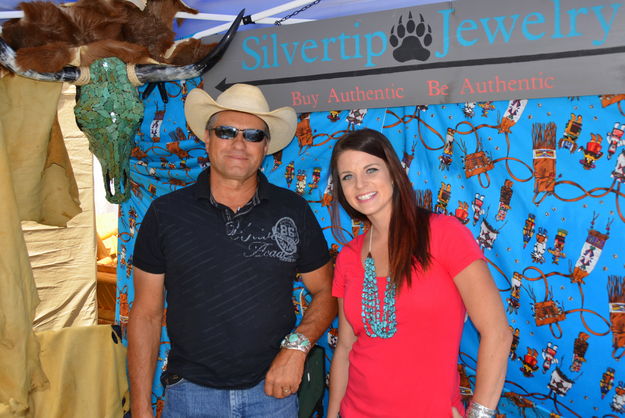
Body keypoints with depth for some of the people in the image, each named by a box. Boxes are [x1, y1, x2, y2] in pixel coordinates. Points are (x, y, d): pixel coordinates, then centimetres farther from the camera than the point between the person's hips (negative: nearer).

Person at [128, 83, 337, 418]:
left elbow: (326, 292, 6)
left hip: (272, 389, 1)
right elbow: (146, 315, 0)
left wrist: (297, 346, -11)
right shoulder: (166, 212, -3)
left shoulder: (294, 211, -2)